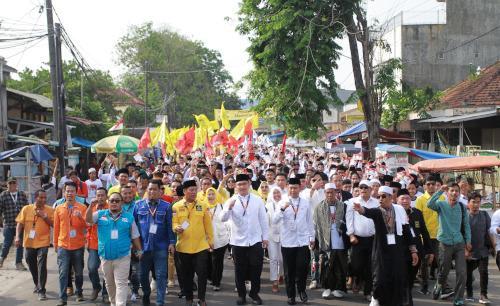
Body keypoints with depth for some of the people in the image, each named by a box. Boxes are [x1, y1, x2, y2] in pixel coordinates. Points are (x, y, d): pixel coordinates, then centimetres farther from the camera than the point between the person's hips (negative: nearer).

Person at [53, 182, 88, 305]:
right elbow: (56, 227, 9)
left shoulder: (82, 208, 0)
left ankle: (79, 293, 27)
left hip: (78, 245, 0)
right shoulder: (59, 208, 4)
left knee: (79, 272, 11)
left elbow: (86, 225, -5)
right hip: (63, 246, 0)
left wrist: (80, 217, -24)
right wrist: (55, 243, 12)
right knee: (63, 273, -4)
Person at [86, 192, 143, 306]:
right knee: (109, 283, 16)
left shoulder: (129, 217, 2)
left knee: (121, 283, -6)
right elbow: (88, 220, -11)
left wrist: (139, 250, 8)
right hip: (105, 256, 2)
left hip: (123, 257, -2)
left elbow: (135, 236, 8)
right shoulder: (101, 214, 4)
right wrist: (91, 206, -26)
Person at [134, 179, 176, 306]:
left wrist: (172, 242, -6)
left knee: (161, 275, 0)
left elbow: (170, 226, 0)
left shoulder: (166, 206, 2)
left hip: (161, 246, -1)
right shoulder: (138, 205, 5)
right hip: (143, 245, 2)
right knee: (143, 274, 13)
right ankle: (146, 295, 36)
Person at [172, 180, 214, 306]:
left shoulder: (203, 205, 3)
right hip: (183, 246, 0)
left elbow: (208, 224, 7)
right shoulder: (176, 207, -1)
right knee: (187, 274, 10)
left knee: (202, 273, -2)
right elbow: (174, 223, -2)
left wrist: (210, 240, 8)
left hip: (201, 246, 0)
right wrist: (176, 228, -25)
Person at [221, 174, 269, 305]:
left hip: (255, 240, 1)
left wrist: (265, 237, 6)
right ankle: (241, 294, 23)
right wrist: (229, 208, -34)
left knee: (256, 268, 5)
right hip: (238, 241, 0)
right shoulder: (231, 201, -4)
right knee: (240, 269, 9)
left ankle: (254, 293, 22)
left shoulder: (258, 200, 1)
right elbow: (223, 219, -16)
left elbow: (263, 219, 7)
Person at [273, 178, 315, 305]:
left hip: (303, 241, 0)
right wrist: (283, 209, -24)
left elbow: (309, 221, 12)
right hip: (287, 241, 0)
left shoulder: (306, 203, 5)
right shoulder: (283, 202, -1)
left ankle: (301, 290, 19)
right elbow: (274, 220, -10)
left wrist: (312, 237, 12)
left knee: (302, 268, -6)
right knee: (289, 270, 7)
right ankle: (291, 295, 19)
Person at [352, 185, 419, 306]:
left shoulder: (399, 210, 3)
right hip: (382, 251, -1)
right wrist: (361, 209, -50)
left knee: (398, 280, 3)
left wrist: (413, 250, 6)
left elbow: (406, 231, 7)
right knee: (380, 279, -1)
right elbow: (368, 212, -27)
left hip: (398, 251, 1)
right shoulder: (377, 212, -2)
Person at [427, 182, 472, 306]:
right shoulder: (441, 205, -3)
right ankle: (439, 287, 43)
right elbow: (429, 204, -25)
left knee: (461, 272, -6)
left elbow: (466, 225, 9)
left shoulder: (462, 207, 4)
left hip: (459, 244, 2)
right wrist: (440, 190, -22)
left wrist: (468, 242, 4)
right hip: (445, 244, -2)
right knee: (443, 271, 11)